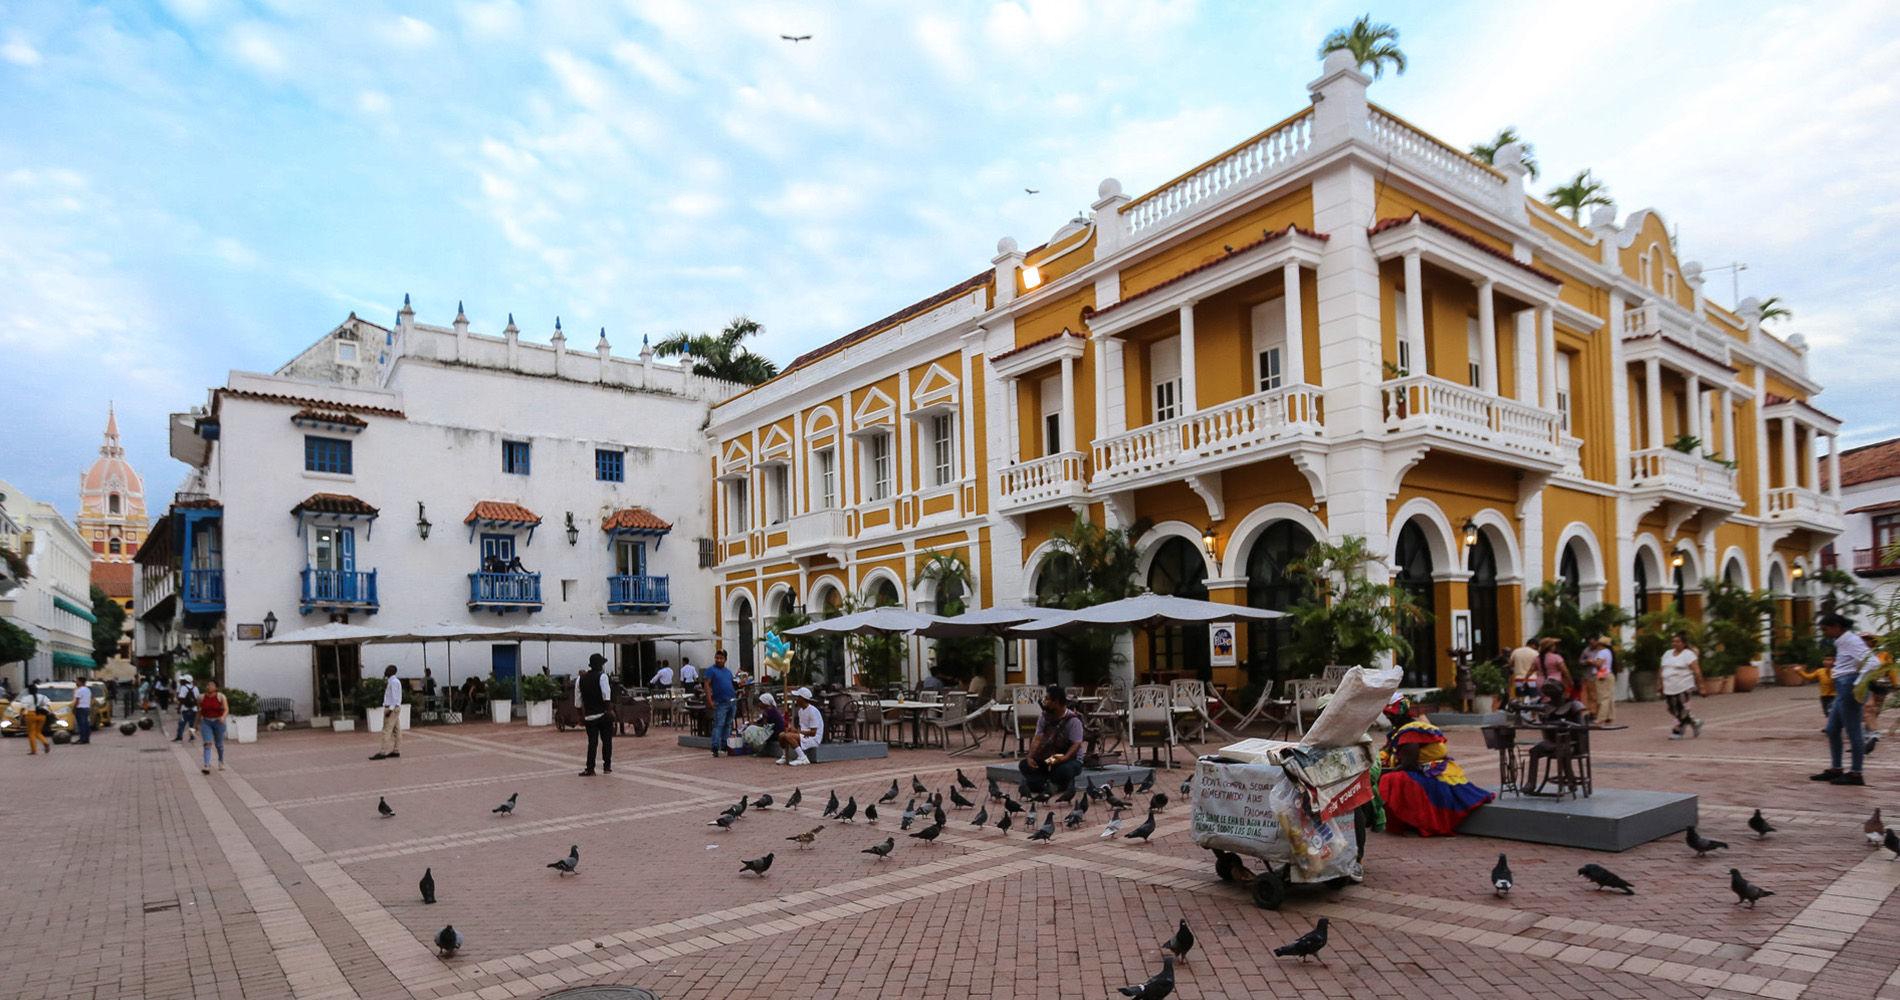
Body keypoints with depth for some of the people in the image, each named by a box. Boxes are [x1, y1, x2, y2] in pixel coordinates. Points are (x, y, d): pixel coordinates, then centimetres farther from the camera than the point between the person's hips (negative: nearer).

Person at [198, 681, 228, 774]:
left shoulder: (221, 697, -7)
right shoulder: (201, 697, -1)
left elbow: (226, 709, -12)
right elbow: (199, 711, 8)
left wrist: (223, 717, -31)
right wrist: (197, 724, 13)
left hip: (218, 722, -1)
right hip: (206, 722, 1)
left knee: (219, 744, 11)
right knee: (207, 743, -14)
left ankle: (221, 762, 36)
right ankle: (207, 766, -19)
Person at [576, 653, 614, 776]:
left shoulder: (581, 679, 7)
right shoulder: (602, 676, -7)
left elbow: (578, 700, 9)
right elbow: (606, 695, -19)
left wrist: (581, 714, 15)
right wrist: (609, 710, -17)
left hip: (589, 716, 3)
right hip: (604, 714, -3)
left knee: (592, 742, 4)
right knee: (607, 741, 9)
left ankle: (590, 769, -3)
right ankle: (607, 766, 14)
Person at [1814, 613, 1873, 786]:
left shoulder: (1852, 641, -12)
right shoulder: (1842, 642, 16)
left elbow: (1870, 662, -23)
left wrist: (1858, 685, -26)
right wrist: (1834, 665, 21)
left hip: (1849, 687, -10)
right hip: (1842, 689, 10)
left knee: (1852, 732, -3)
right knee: (1832, 730, 14)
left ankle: (1856, 774, 5)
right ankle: (1836, 769, 22)